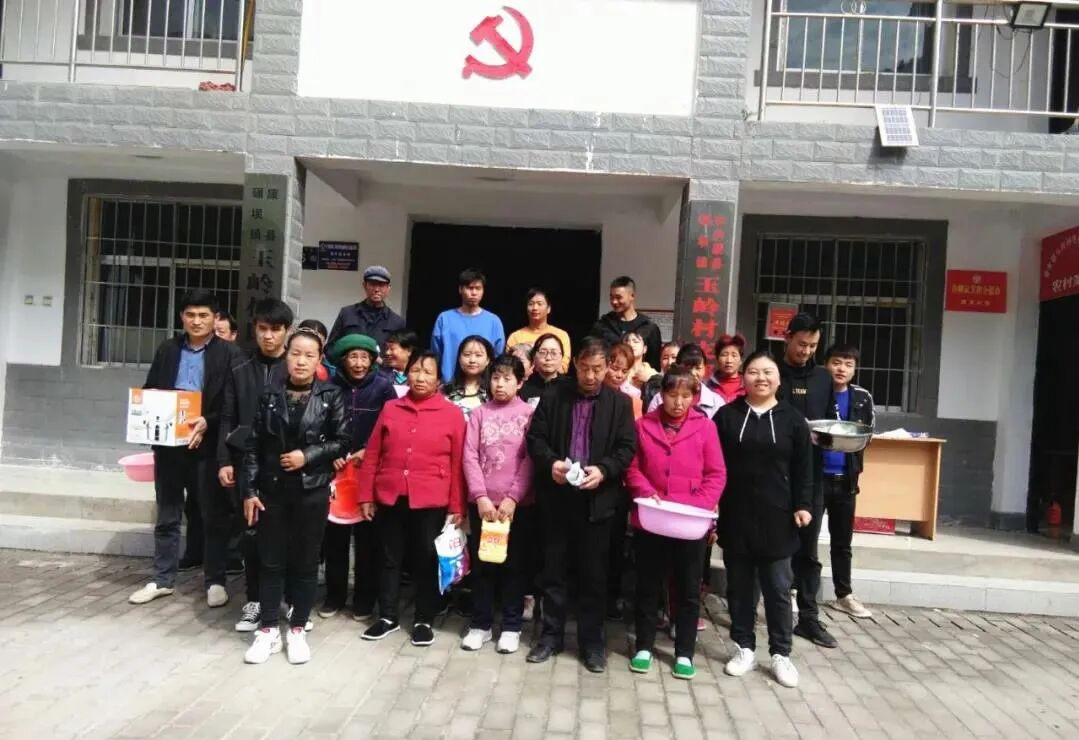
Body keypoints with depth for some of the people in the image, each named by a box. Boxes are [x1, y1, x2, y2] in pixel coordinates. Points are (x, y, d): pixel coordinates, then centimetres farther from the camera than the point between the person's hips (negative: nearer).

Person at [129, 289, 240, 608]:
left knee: (214, 516, 5)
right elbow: (148, 391, 13)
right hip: (169, 444, 4)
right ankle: (163, 579, 27)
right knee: (167, 515, 14)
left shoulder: (229, 354, -4)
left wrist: (208, 422, -23)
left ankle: (215, 581, 17)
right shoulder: (167, 350, 10)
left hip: (208, 445, -4)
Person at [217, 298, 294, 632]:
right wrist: (224, 460, 0)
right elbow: (228, 419, 8)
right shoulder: (240, 370, 8)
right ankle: (254, 600, 22)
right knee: (250, 533, 8)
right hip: (247, 462, 3)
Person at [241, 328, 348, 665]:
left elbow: (341, 441, -2)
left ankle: (297, 629, 23)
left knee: (306, 562, 8)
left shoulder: (331, 396, -3)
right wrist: (249, 490, -1)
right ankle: (268, 629, 23)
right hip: (272, 490, 2)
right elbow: (253, 445, 3)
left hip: (313, 491, -1)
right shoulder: (270, 395, 2)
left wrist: (308, 455, -15)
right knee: (271, 561, 9)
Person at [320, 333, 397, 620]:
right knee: (334, 535, 8)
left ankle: (364, 599, 18)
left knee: (367, 537, 5)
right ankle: (334, 595, 23)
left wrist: (367, 451, -12)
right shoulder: (331, 387, 2)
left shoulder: (383, 387, -3)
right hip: (336, 470, 2)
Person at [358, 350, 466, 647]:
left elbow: (457, 464, -3)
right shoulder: (390, 409, 5)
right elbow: (372, 455, 7)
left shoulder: (452, 414, -2)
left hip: (430, 502, -2)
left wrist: (456, 506, -4)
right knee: (389, 559, 13)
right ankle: (388, 616, 29)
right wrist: (366, 496, 4)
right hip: (390, 499, 2)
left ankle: (424, 620, 24)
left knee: (426, 561, 9)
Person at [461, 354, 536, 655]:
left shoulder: (529, 414, 0)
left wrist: (512, 498, -12)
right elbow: (470, 457, 0)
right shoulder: (479, 414, 5)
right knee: (481, 563, 10)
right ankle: (480, 624, 24)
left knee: (515, 564, 7)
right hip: (482, 501, 2)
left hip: (518, 503, -2)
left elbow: (531, 459, -5)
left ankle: (511, 626, 21)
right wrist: (481, 496, -11)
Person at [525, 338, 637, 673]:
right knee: (554, 569, 11)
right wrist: (551, 463, -16)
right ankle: (551, 635, 25)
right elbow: (535, 438, 2)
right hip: (556, 497, 1)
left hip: (597, 499, -1)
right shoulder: (554, 395, 3)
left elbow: (627, 448, -1)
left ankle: (592, 640, 22)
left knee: (593, 574, 8)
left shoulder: (619, 403, 2)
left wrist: (603, 470, -18)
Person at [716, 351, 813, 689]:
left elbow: (803, 468, 4)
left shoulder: (793, 419, 2)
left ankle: (781, 653, 19)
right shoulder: (727, 415, 2)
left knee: (778, 588, 6)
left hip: (776, 516, 0)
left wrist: (803, 505, -5)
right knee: (739, 586, 10)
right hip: (736, 515, 1)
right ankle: (745, 648, 23)